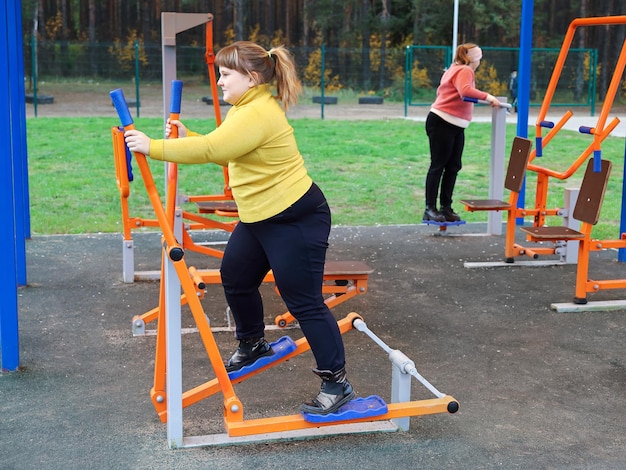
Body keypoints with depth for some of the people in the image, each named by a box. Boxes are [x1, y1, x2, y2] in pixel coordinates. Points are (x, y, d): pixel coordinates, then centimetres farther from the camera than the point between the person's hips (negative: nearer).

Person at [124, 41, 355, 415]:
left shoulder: (258, 114, -22)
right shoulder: (247, 109, 11)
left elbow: (211, 149, -30)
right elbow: (223, 153, 17)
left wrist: (153, 147, -25)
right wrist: (185, 136, 6)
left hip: (297, 220, -11)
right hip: (260, 217, 11)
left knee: (304, 301, -7)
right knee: (235, 277, 19)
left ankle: (337, 383, 2)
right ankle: (253, 344, 42)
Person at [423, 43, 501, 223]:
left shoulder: (454, 70, 21)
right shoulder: (464, 71, -9)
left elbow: (441, 91, 24)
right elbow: (465, 90, -29)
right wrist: (487, 96, -29)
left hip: (456, 127, 10)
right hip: (441, 123, -10)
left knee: (453, 167, 6)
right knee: (438, 166, -6)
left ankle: (446, 208, 10)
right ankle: (430, 209, -3)